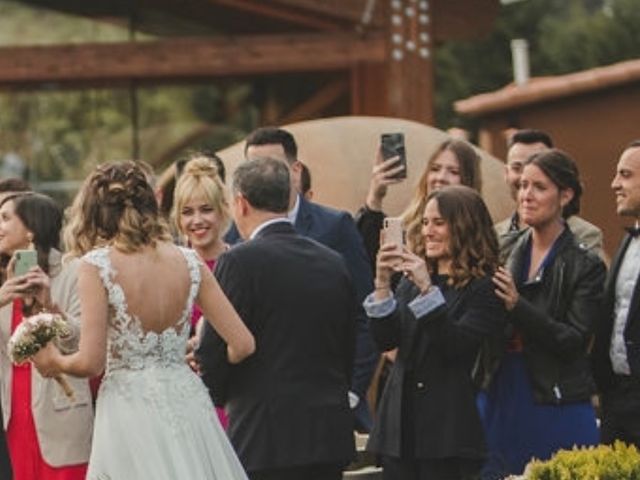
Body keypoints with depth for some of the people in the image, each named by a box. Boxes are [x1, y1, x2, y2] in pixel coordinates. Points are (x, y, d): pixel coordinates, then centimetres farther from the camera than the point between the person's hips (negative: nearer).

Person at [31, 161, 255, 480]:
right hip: (188, 402, 4)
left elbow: (90, 362, -12)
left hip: (130, 405, -4)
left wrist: (54, 362, 9)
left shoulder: (97, 265, -7)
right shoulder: (188, 262, 4)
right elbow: (242, 345, 2)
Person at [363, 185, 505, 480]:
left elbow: (456, 346, -16)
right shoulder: (411, 279, 14)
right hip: (401, 422, 6)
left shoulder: (485, 288, -4)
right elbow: (385, 340, 5)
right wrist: (382, 284, -7)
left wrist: (427, 289, -22)